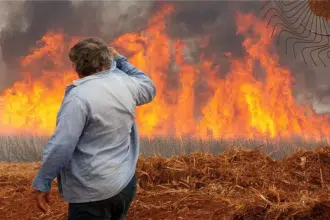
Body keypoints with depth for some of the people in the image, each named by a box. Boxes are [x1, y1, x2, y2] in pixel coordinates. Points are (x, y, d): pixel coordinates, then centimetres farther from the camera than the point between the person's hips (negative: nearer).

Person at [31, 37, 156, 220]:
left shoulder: (79, 96, -20)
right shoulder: (126, 84, 1)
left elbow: (61, 146, -21)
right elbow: (149, 89, 25)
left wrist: (42, 183, -10)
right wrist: (120, 60, 28)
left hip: (93, 192, -7)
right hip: (126, 182, 8)